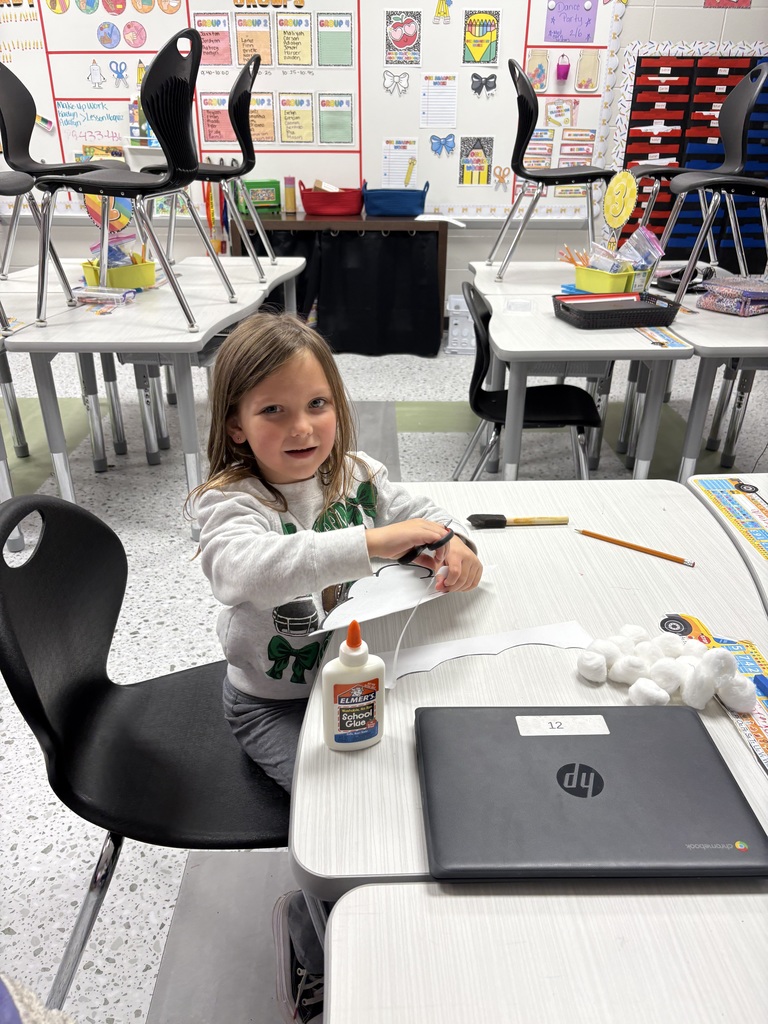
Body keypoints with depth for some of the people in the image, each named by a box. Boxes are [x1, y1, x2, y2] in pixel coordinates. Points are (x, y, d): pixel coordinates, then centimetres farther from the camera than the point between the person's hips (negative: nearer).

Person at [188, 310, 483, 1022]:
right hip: (273, 703, -6)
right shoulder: (228, 503, -24)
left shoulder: (354, 474, -5)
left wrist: (456, 544, -20)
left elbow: (424, 514, 4)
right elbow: (248, 568, -45)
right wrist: (370, 541, -53)